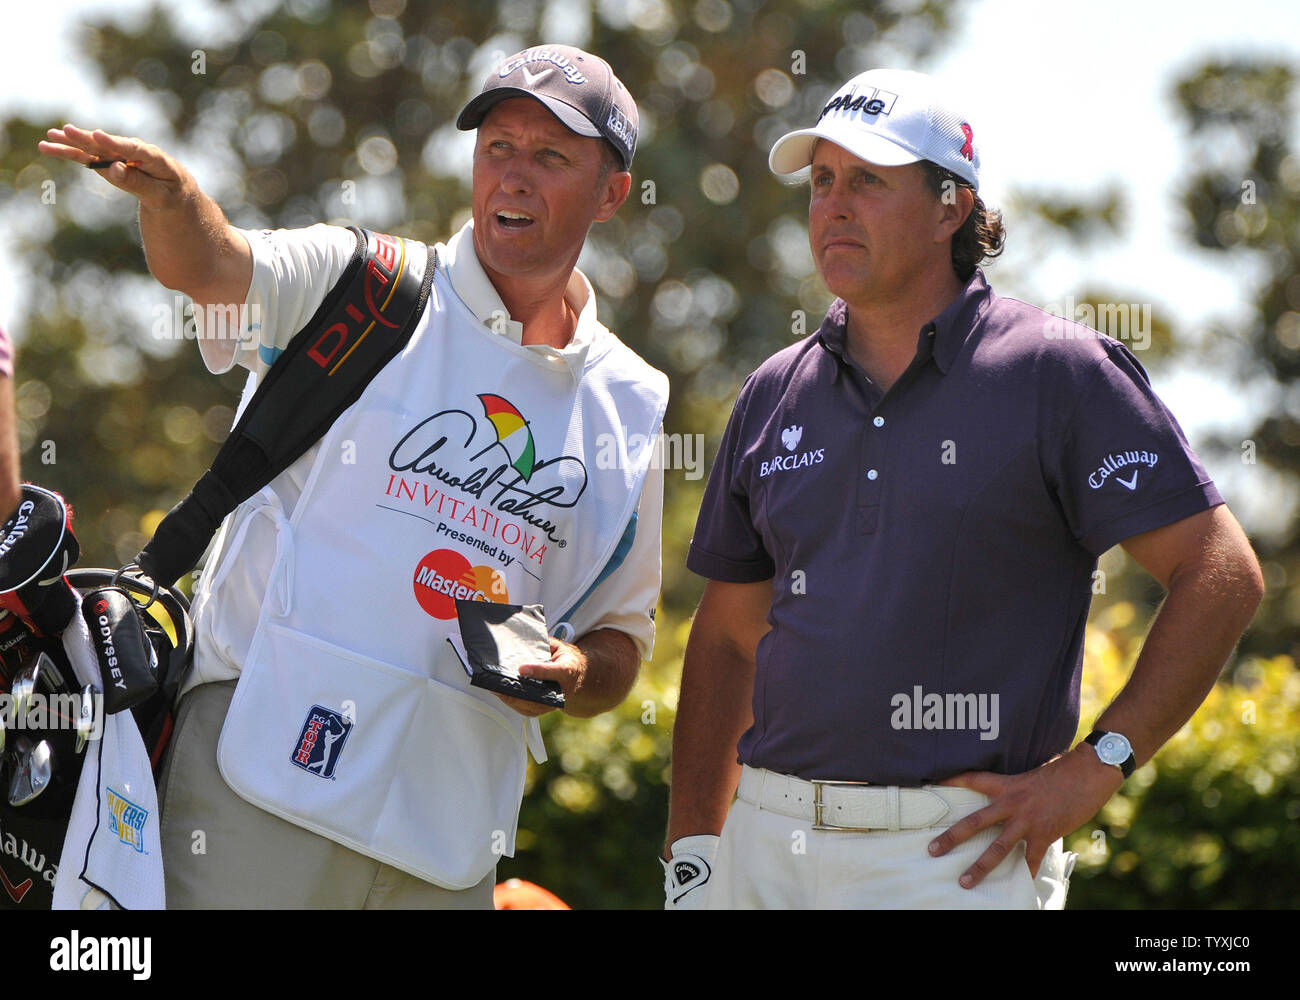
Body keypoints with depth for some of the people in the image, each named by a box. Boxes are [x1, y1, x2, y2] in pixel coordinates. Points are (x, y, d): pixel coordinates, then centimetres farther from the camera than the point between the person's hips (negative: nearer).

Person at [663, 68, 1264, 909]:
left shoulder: (1060, 374, -3)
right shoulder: (777, 394, 13)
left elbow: (1224, 576, -7)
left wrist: (1094, 769, -12)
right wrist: (691, 851, 12)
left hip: (957, 856, -5)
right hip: (766, 840, 5)